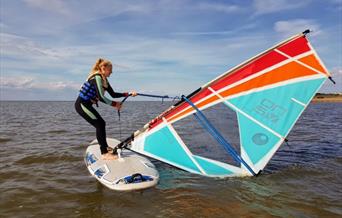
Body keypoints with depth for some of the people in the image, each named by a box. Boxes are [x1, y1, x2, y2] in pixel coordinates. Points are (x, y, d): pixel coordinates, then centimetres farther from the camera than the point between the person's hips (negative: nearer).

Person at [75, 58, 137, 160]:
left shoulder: (104, 79, 11)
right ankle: (104, 153, -14)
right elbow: (101, 97, -27)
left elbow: (113, 94, 12)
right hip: (82, 104, -9)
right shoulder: (97, 78, -18)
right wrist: (114, 104, -17)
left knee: (101, 123, 14)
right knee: (99, 124, -14)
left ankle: (105, 147, 30)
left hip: (86, 104, 9)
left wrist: (128, 93, 3)